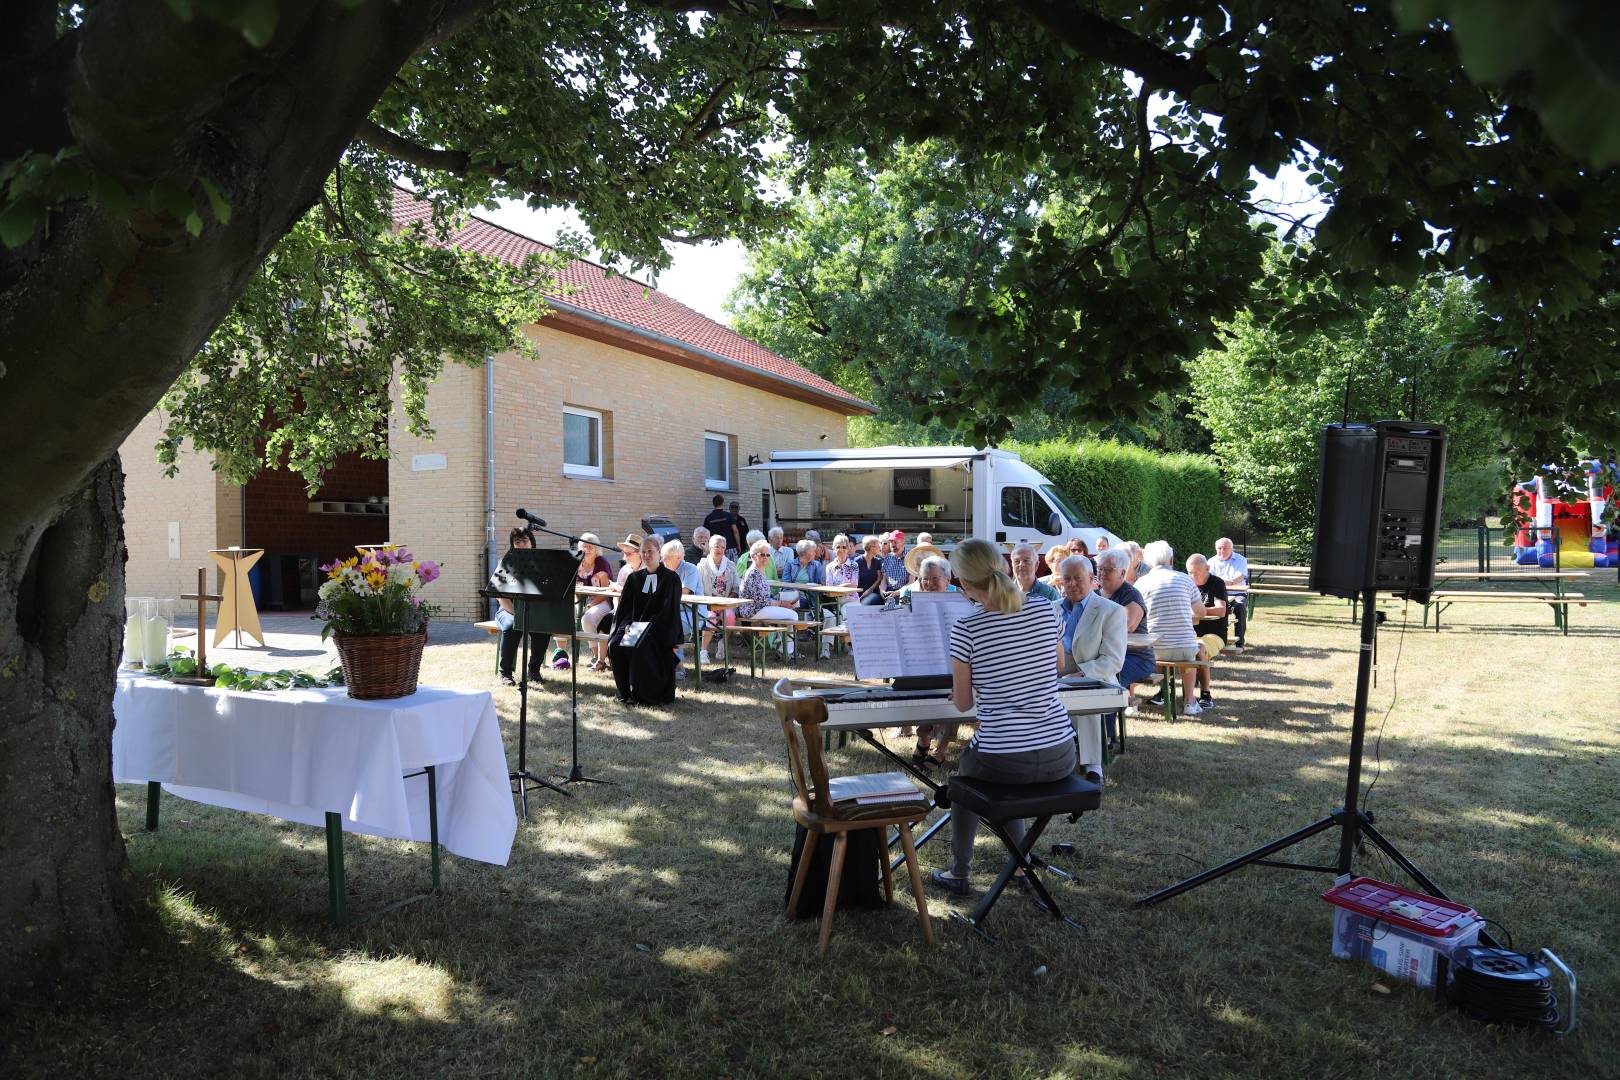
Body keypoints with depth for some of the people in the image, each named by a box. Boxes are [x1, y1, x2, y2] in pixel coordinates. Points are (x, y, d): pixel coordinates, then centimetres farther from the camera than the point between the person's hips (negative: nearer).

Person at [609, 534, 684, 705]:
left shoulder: (670, 578, -1)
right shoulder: (634, 578, 13)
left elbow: (668, 610, -8)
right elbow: (624, 607, 9)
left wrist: (648, 627, -18)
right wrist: (627, 625, -10)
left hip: (659, 629, -5)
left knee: (640, 648, -33)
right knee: (615, 645, -23)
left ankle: (646, 695, -18)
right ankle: (626, 693, -9)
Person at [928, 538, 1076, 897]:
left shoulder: (967, 629, -14)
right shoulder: (1046, 609, -1)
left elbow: (963, 704, -4)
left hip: (1003, 760, -4)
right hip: (1061, 754, 4)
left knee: (964, 774, 31)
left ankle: (958, 873, 37)